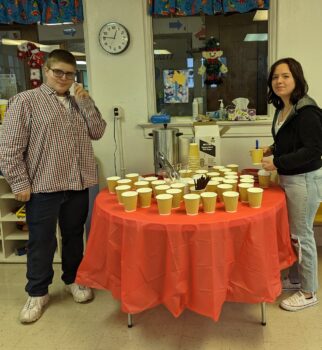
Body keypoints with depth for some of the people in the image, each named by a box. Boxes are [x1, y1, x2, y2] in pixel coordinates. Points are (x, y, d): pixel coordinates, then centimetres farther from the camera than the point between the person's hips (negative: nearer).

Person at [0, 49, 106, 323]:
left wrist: (85, 101, -4)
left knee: (74, 236, 16)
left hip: (77, 185, 5)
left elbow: (97, 132, 4)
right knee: (42, 242, 7)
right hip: (43, 186, -4)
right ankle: (38, 293, 24)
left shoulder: (79, 102, 13)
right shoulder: (26, 101, -5)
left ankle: (73, 280, 35)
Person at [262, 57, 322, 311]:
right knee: (291, 232, 18)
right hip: (288, 179, 9)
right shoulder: (282, 109, 9)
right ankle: (295, 278, 36)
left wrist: (277, 162, -23)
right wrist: (273, 150, 6)